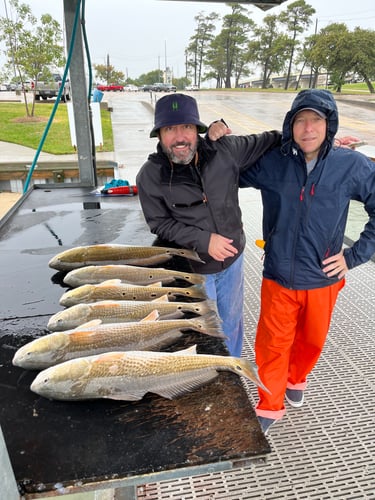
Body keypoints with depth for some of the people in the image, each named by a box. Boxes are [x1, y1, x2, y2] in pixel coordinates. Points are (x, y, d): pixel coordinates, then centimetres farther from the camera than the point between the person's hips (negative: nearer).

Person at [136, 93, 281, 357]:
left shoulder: (224, 150, -14)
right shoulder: (150, 175, -18)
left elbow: (266, 141, -1)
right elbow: (160, 224, -13)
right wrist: (204, 240, -24)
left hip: (232, 259, 4)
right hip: (192, 268, -3)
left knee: (231, 322, 25)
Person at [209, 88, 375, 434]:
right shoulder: (270, 163, -10)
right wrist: (218, 143, -14)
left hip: (322, 280, 1)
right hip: (278, 279, 0)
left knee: (311, 340, 22)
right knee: (273, 343, 12)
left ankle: (297, 379, 55)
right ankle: (270, 406, 37)